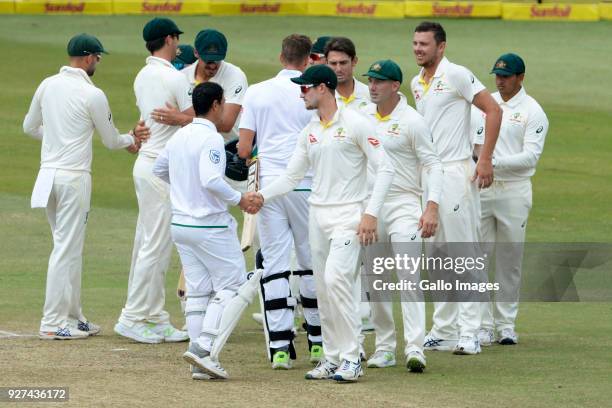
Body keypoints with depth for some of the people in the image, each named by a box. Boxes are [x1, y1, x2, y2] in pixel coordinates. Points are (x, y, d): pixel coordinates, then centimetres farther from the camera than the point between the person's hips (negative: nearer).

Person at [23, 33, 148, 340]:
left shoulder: (47, 86, 6)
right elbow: (111, 140, 0)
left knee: (69, 247, 15)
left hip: (48, 173, 7)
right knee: (66, 249, -4)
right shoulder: (92, 95, -12)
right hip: (74, 177, -7)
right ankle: (53, 323, -4)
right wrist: (132, 140, 21)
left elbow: (29, 127, 17)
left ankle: (73, 317, 20)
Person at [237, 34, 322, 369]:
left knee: (274, 263, 1)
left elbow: (243, 149, 2)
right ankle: (318, 340, 17)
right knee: (312, 262, 11)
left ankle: (279, 347, -5)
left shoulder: (256, 93, 3)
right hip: (307, 187, -1)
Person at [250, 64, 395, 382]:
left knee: (336, 278, -21)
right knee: (323, 288, 7)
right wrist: (263, 196, -3)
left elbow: (384, 169, -9)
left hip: (349, 213, -7)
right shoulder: (309, 132, 13)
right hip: (318, 213, 7)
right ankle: (332, 358, 15)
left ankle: (352, 358, -16)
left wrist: (371, 213, -17)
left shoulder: (355, 124, -8)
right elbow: (291, 176, 14)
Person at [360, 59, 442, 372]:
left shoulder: (412, 121, -8)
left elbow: (433, 164, -8)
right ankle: (384, 348, 16)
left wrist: (432, 207, -21)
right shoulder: (362, 117, 9)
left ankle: (415, 348, -21)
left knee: (408, 277, -16)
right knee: (374, 282, 7)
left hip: (403, 205, -6)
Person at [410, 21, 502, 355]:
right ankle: (443, 332, 17)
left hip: (455, 172, -8)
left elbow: (493, 110, -11)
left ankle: (469, 333, -11)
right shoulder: (416, 84, 14)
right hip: (426, 174, 8)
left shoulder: (456, 75, -9)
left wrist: (485, 160, -16)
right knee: (437, 255, 11)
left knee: (464, 252, -9)